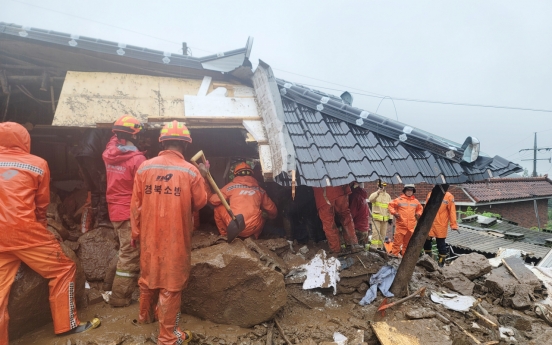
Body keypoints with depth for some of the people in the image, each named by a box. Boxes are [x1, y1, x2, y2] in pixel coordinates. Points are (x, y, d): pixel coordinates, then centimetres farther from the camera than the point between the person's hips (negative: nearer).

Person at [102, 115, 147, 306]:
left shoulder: (108, 153, 0)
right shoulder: (137, 159, -20)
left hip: (115, 210, 8)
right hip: (130, 212, -8)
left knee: (125, 250, 24)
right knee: (130, 255, 4)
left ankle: (111, 283, 36)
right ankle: (120, 297, 12)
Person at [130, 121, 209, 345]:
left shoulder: (144, 168, -4)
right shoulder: (191, 172, -13)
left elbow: (136, 205, 1)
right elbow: (200, 203, 0)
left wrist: (136, 233, 13)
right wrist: (203, 178, 13)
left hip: (149, 236, 4)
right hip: (176, 238, -4)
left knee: (148, 277, 24)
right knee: (171, 285, 8)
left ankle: (145, 315, 48)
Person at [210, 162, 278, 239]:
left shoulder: (231, 185, 8)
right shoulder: (260, 189, 13)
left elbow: (213, 200, 12)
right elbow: (272, 211, 18)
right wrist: (272, 216, 43)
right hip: (254, 229, 2)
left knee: (218, 207, 21)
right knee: (263, 212, 32)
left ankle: (224, 235, 24)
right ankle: (253, 237, 17)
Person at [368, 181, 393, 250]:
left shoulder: (388, 196, 14)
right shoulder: (375, 194, -1)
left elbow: (390, 207, 15)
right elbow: (370, 199, -25)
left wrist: (390, 217, 8)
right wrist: (378, 192, -34)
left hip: (385, 218, 5)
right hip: (376, 217, -5)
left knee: (383, 234, 9)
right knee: (375, 233, -11)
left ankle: (380, 247, 18)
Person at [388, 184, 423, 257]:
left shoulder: (416, 201, 11)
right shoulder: (399, 200, -2)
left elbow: (420, 209, 27)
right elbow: (391, 205, 3)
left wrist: (418, 214, 8)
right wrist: (394, 212, -10)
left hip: (411, 226, 4)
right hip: (400, 225, -4)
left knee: (408, 242, 12)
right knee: (397, 240, -4)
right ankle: (394, 254, 3)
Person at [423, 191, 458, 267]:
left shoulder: (448, 196, -7)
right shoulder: (430, 194, 7)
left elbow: (452, 211, -9)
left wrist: (453, 224, -13)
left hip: (441, 226, -4)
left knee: (441, 244, 4)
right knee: (426, 241, 11)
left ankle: (441, 262, 19)